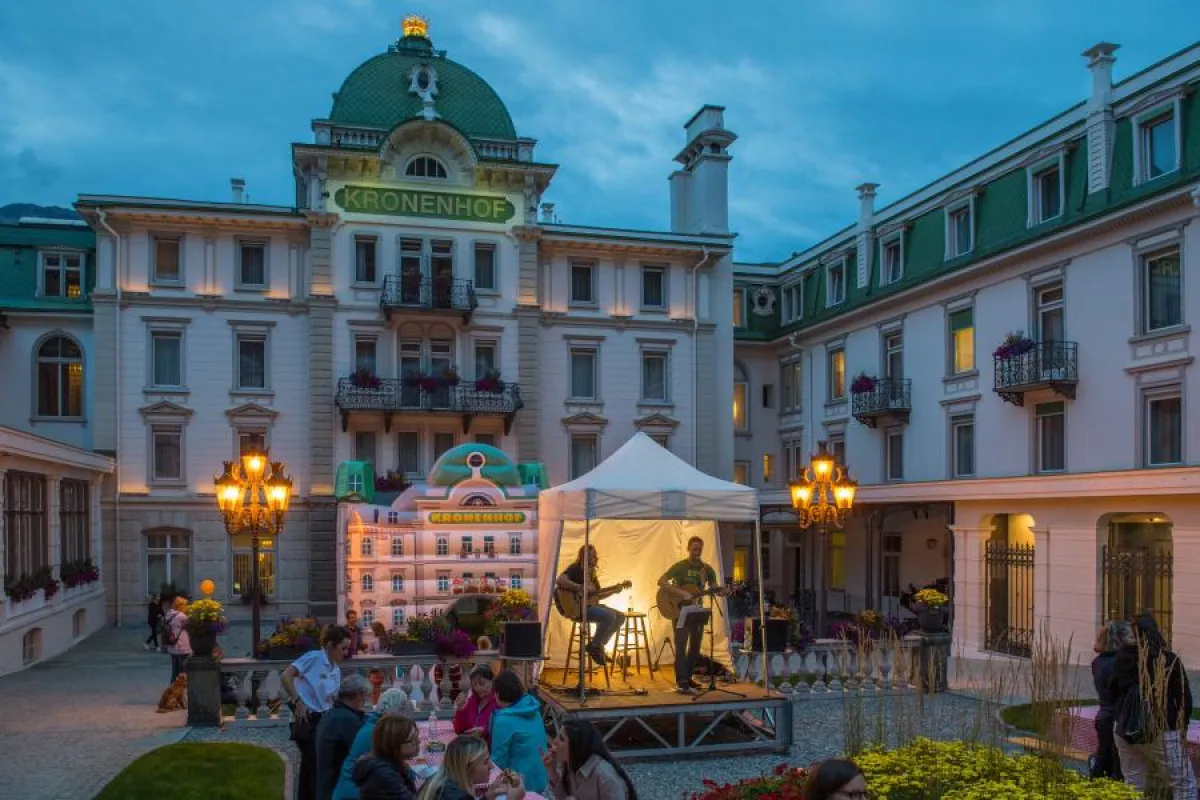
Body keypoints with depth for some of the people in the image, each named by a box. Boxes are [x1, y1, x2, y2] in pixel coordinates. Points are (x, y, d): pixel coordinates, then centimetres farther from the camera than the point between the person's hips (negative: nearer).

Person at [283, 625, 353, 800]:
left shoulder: (336, 671, 12)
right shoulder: (313, 658, -11)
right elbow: (286, 676, -18)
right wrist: (297, 702, -17)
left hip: (323, 721, 8)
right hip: (307, 720, -8)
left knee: (310, 766, 15)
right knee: (317, 766, -5)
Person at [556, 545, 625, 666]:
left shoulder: (592, 574, 17)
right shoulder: (575, 569, -10)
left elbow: (598, 595, 21)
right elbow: (560, 581, -29)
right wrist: (582, 588, -29)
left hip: (590, 605, 10)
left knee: (620, 617, 5)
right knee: (610, 616, -26)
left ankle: (599, 645, 10)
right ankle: (594, 646, -9)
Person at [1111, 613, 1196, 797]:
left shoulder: (1123, 658, 2)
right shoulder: (1170, 661, -9)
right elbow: (1184, 699, -6)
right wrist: (1181, 728, 7)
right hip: (1161, 733, -4)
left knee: (1133, 788, 13)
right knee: (1184, 785, 7)